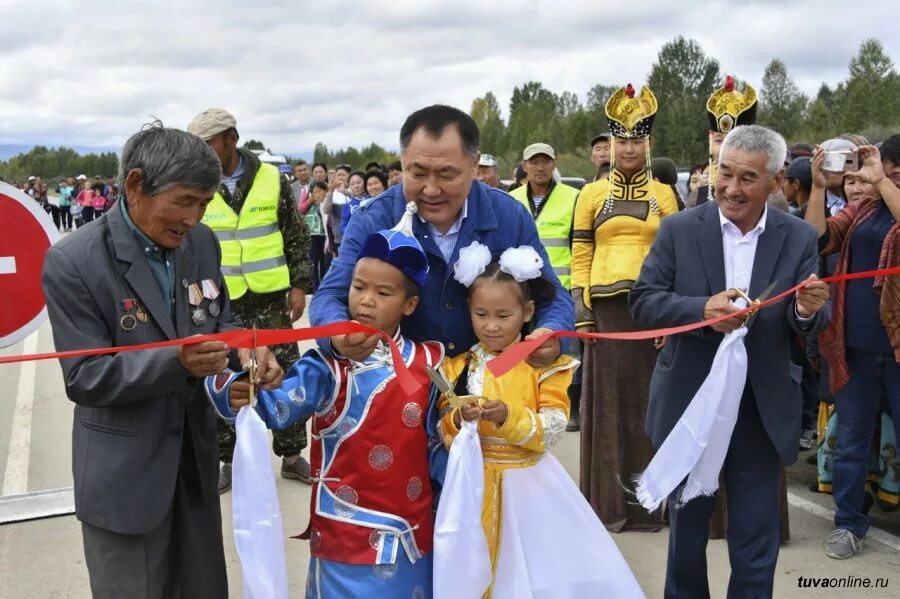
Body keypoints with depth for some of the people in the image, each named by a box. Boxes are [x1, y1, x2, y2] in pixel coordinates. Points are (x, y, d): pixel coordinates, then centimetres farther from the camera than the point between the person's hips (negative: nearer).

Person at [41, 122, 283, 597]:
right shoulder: (72, 262, -18)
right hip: (123, 477, -5)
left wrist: (242, 348, -14)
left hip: (194, 460, 5)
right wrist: (174, 361, -34)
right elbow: (84, 378, -18)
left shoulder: (201, 242, -1)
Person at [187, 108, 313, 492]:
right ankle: (227, 460, 24)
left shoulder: (272, 179, -4)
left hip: (270, 299, 0)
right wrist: (193, 289, -1)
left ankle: (291, 455, 23)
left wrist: (299, 285, -2)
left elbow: (297, 237, 2)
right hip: (220, 303, 1)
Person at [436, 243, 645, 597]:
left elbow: (553, 430, -13)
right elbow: (443, 432, -2)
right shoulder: (458, 366, 1)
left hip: (529, 485, -1)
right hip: (474, 484, 2)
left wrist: (509, 417, -28)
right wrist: (459, 420, -23)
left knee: (537, 570, 4)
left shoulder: (545, 364, -5)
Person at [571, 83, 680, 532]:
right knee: (607, 399, 4)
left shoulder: (664, 194, 8)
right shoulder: (591, 194, 6)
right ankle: (606, 501, 14)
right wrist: (581, 315, -4)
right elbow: (580, 257, 4)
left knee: (648, 400, 5)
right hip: (606, 307, 0)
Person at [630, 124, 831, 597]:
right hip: (689, 404, 0)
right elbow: (642, 302, -9)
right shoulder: (679, 230, -7)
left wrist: (809, 311, -28)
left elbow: (811, 324, -4)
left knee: (756, 537, 13)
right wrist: (702, 310, -26)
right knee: (686, 525, 19)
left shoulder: (799, 238, -3)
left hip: (761, 412, 1)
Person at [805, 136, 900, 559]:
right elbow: (818, 240, -2)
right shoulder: (860, 209, 9)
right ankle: (849, 522, 26)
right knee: (850, 440, 12)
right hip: (855, 347, 4)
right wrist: (819, 186, -9)